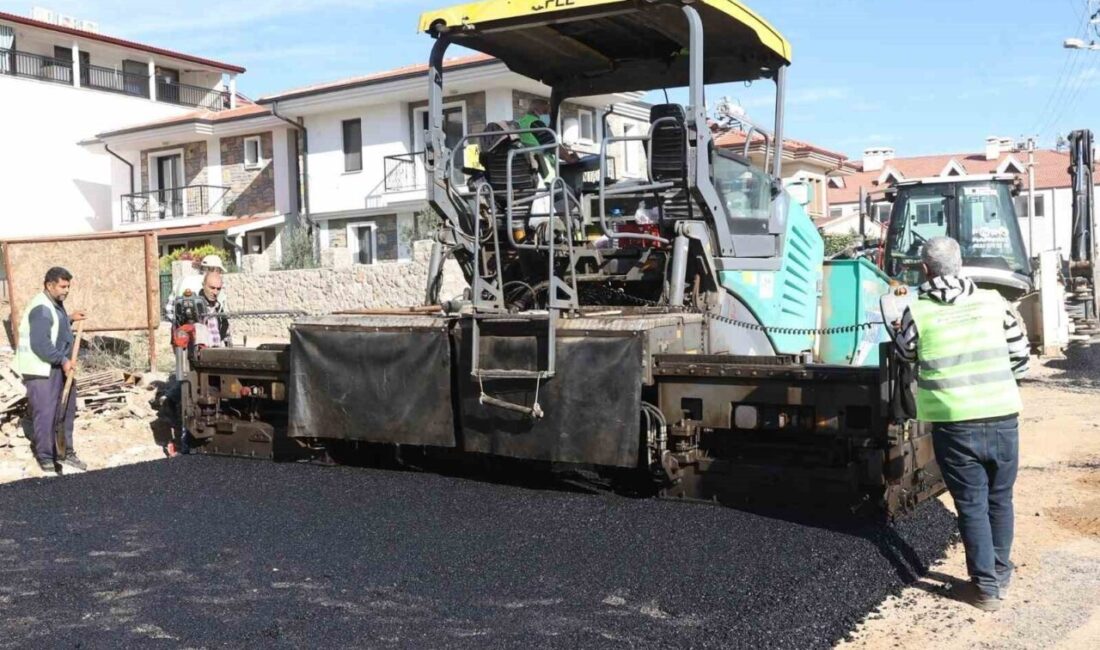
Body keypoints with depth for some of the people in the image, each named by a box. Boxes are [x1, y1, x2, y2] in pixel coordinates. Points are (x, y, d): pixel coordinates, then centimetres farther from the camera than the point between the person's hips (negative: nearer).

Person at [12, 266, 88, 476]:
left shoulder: (55, 304, 12)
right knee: (45, 414, -5)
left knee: (66, 411, 17)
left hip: (58, 367, 11)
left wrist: (70, 320, 16)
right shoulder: (41, 309, -20)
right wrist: (63, 360, -25)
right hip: (42, 370, -11)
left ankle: (67, 453, 28)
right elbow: (40, 344, -27)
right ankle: (46, 460, 3)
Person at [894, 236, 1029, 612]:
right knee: (1000, 499, 19)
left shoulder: (918, 312, -4)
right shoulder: (993, 301, 4)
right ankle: (1001, 573, 34)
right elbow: (1020, 355, 12)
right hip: (1003, 417, 3)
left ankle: (986, 587, 11)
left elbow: (906, 355, 13)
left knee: (972, 504, 8)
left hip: (955, 423, -3)